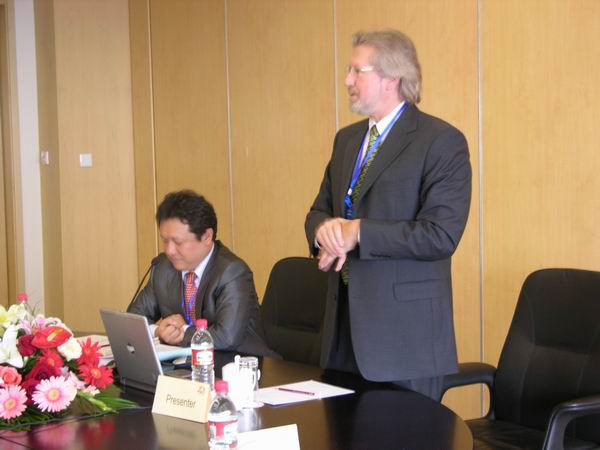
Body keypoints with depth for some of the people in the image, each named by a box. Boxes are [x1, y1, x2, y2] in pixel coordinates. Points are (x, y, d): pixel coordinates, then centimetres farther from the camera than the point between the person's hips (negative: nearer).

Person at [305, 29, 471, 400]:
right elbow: (319, 211, 18)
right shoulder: (347, 139, 14)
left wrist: (358, 232, -18)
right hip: (345, 321, 7)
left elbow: (441, 234, -19)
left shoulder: (442, 142, -10)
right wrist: (325, 229, -6)